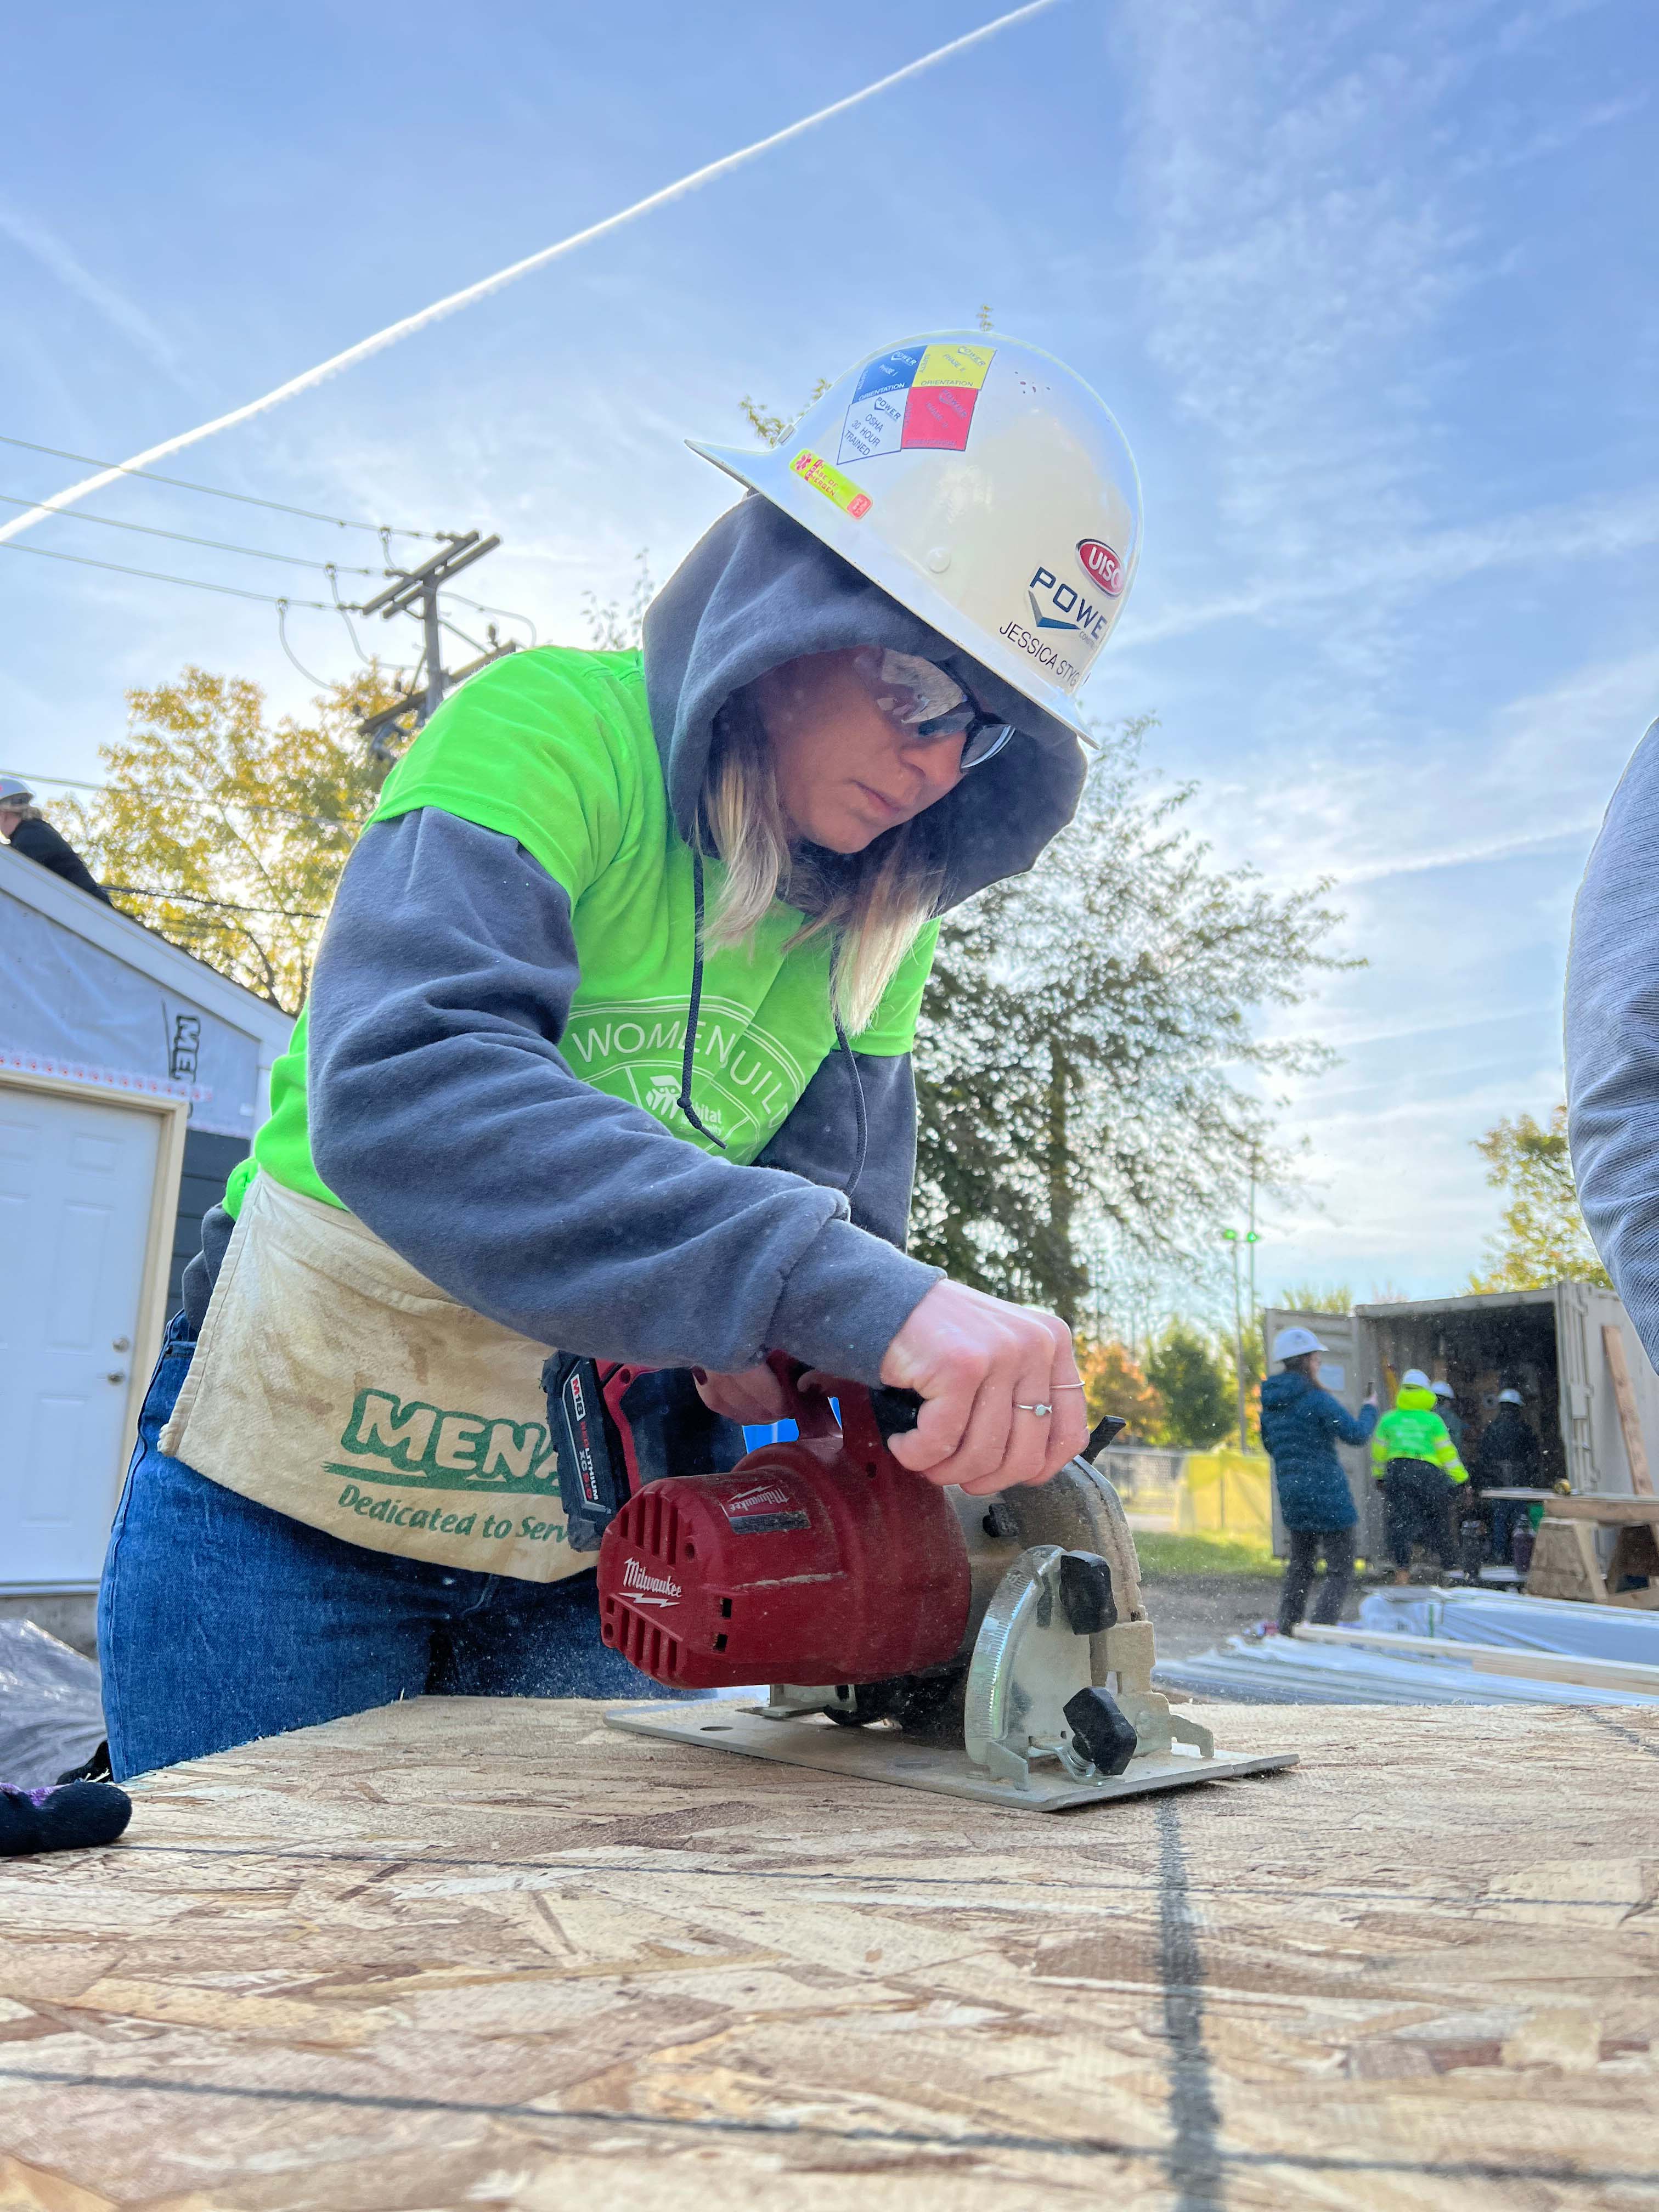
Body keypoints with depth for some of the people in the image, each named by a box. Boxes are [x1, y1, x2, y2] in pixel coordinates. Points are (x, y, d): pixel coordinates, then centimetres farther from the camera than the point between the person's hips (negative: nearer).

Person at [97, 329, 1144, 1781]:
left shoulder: (882, 915, 1)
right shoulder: (554, 728, -18)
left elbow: (834, 1200, -4)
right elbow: (401, 1087, -35)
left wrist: (768, 1347, -27)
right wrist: (848, 1293, -45)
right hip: (301, 1483, -4)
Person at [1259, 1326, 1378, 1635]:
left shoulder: (1270, 1404, 8)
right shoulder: (1316, 1399, -15)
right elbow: (1356, 1435, -15)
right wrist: (1370, 1410, 3)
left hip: (1291, 1497, 7)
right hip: (1328, 1496, -7)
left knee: (1299, 1566, 19)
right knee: (1341, 1570, 0)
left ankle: (1286, 1629, 19)